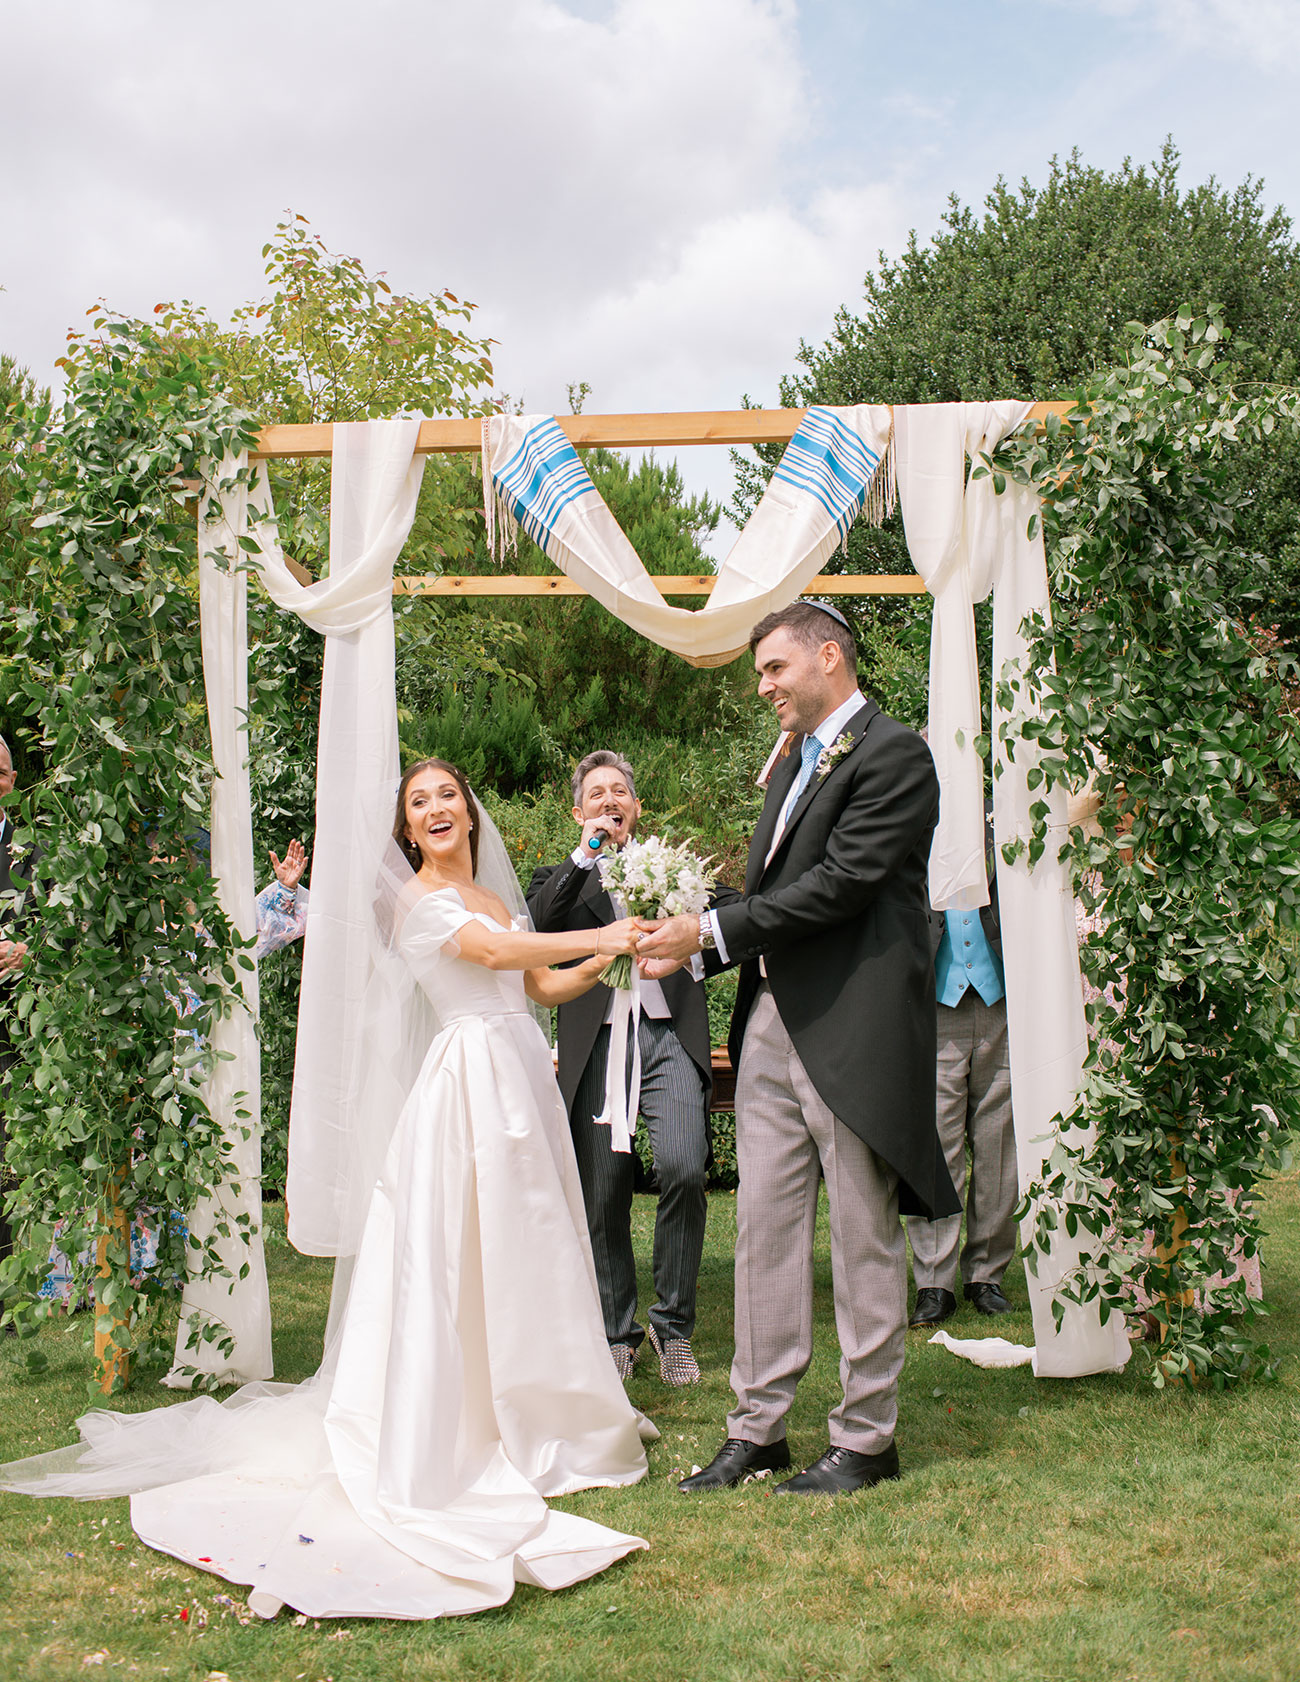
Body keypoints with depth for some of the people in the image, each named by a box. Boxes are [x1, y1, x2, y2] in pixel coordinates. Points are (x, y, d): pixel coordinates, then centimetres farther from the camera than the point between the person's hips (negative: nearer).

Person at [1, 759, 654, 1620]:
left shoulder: (492, 897, 19)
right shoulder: (418, 899, -6)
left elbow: (546, 986, 19)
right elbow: (499, 952, -20)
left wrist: (610, 960, 5)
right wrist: (598, 936, -15)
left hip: (524, 1077, 8)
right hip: (470, 1084, -8)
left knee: (523, 1249, 11)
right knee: (463, 1252, -6)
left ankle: (533, 1411, 22)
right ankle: (446, 1430, 2)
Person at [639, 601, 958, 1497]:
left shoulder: (894, 756, -8)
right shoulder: (796, 760, 19)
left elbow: (840, 882, -17)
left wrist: (714, 931, -16)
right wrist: (695, 945, 2)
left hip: (852, 1029, -8)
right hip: (772, 1020, 8)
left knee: (863, 1238, 3)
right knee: (764, 1226, 9)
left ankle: (866, 1437, 14)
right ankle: (759, 1425, 18)